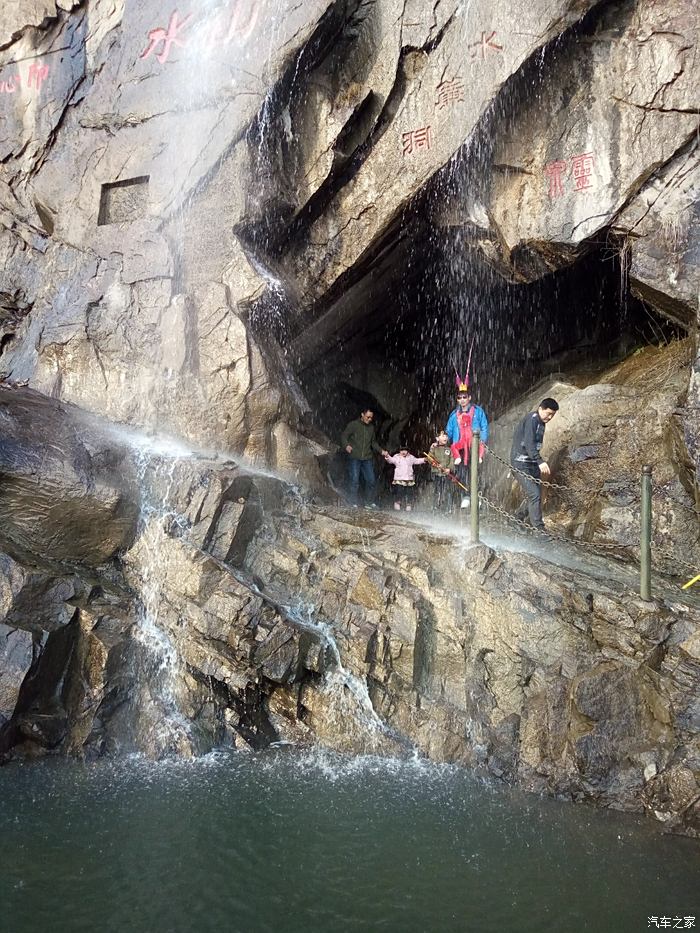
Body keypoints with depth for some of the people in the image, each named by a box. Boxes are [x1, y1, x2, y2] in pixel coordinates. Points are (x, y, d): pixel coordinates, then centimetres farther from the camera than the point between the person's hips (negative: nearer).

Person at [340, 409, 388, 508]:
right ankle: (355, 503, 4)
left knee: (371, 480, 0)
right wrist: (346, 446, -22)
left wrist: (381, 451, 14)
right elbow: (343, 436, -3)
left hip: (367, 459, 4)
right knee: (354, 481, -4)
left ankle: (370, 502, 12)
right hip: (354, 458, -4)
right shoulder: (353, 425, 0)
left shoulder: (371, 427, 16)